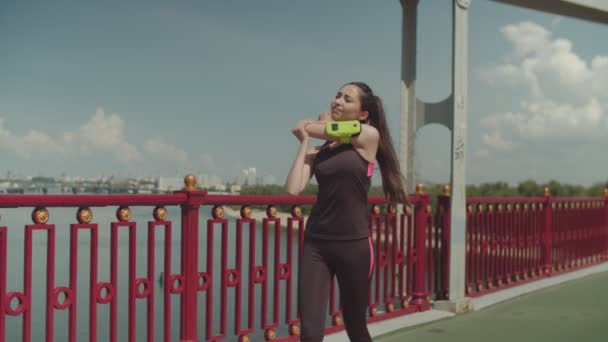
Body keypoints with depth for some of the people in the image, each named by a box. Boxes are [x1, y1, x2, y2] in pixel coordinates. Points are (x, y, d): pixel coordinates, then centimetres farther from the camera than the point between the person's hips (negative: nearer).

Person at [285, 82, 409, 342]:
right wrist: (304, 143, 4)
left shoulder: (369, 135, -1)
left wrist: (325, 123, 23)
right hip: (316, 244, 3)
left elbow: (303, 126, 1)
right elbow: (293, 189, -6)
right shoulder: (318, 151, 10)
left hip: (354, 245, -3)